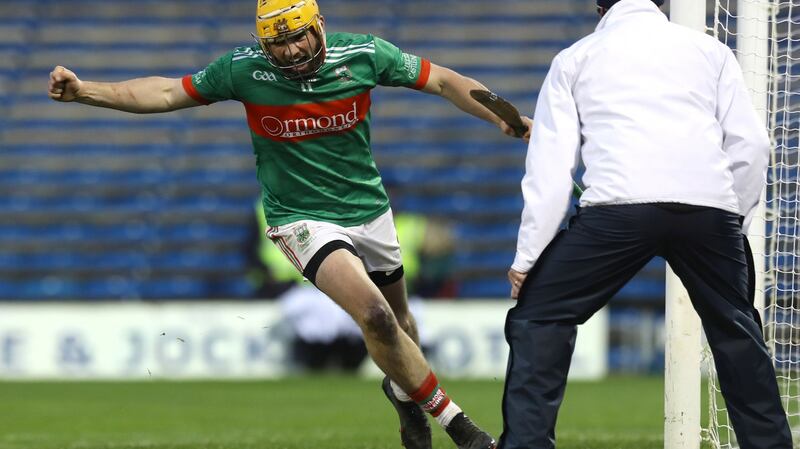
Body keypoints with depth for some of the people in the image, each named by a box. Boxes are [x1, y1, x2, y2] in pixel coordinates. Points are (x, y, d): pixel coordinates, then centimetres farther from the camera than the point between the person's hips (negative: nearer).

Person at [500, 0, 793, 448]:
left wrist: (527, 256, 13)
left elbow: (551, 164, 13)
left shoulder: (577, 58, 23)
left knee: (538, 318, 10)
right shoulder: (709, 49, 26)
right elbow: (751, 145, 16)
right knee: (737, 331, 22)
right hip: (708, 205, 2)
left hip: (620, 203, -2)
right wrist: (735, 224, 27)